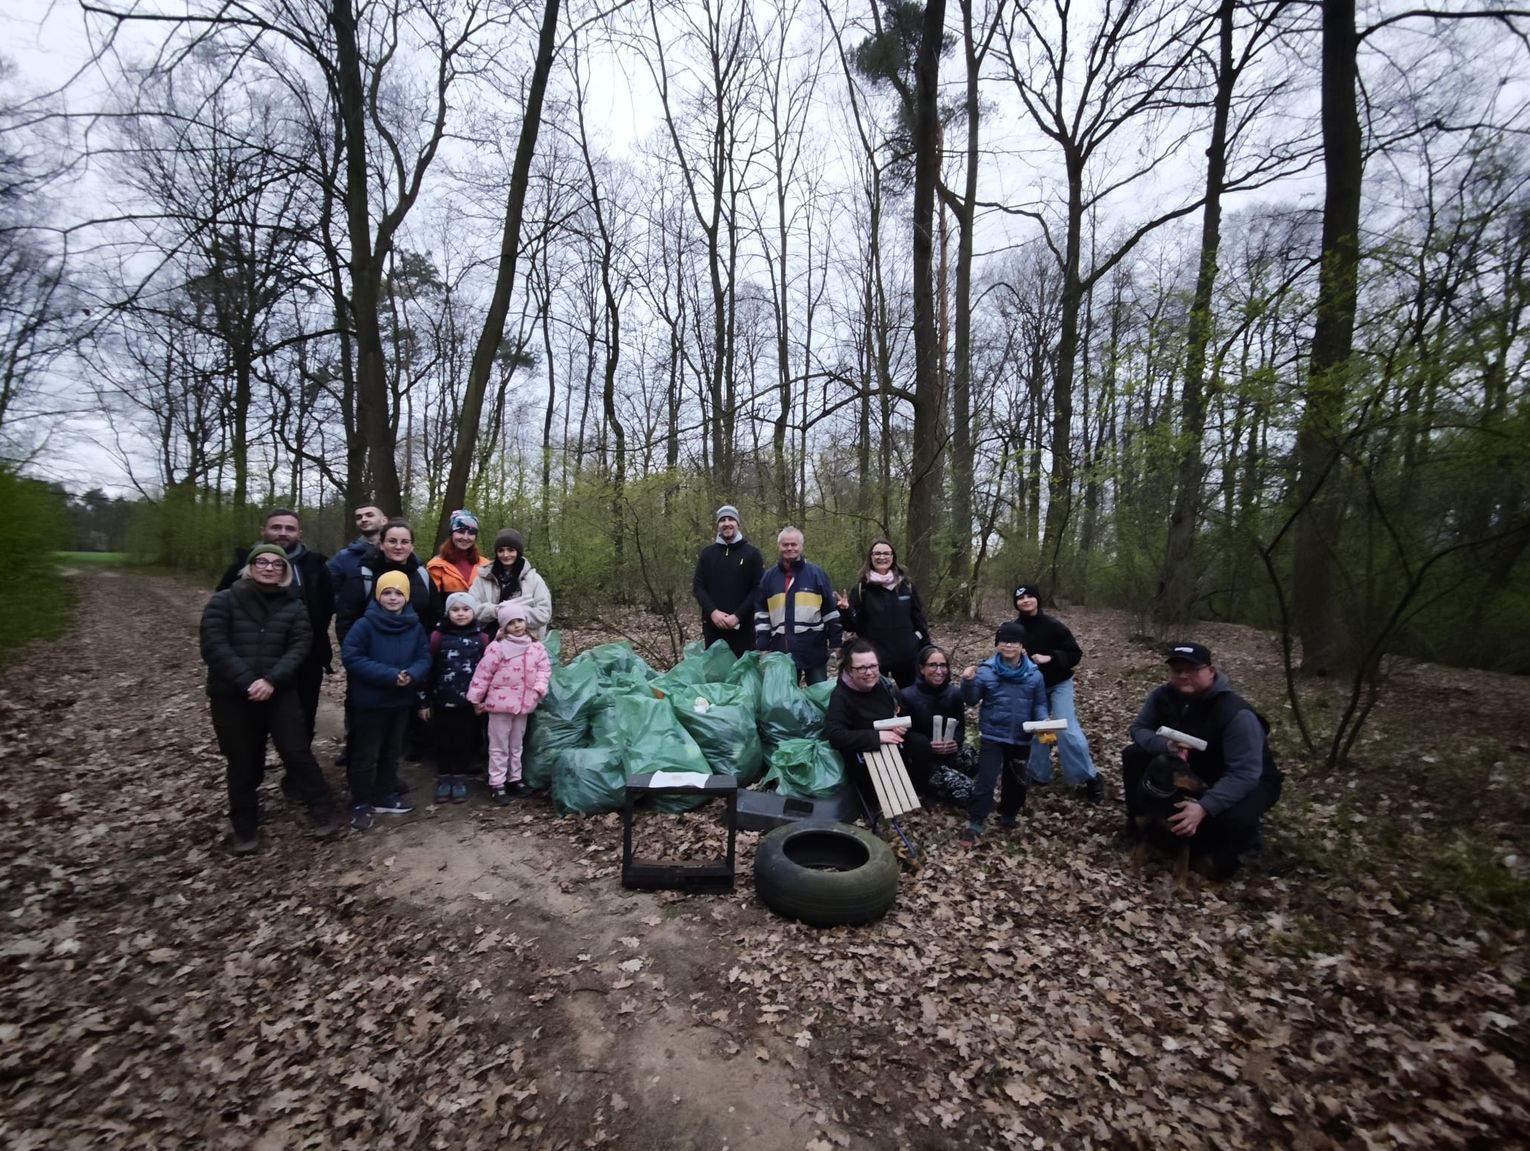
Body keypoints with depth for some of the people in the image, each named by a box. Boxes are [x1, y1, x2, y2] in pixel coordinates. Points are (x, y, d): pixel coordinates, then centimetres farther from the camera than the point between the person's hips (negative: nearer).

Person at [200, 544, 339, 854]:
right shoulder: (223, 601, 0)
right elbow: (214, 646, -10)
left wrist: (272, 680, -19)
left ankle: (323, 813, 9)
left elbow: (300, 646, -5)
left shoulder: (294, 606, 6)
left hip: (279, 693, 1)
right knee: (243, 762, 9)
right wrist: (247, 682, -19)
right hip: (231, 695, 0)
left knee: (297, 751, -2)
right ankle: (245, 829, 24)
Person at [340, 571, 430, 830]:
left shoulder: (415, 627, 0)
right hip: (370, 702, -4)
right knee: (366, 755, 5)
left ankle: (386, 795, 32)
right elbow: (352, 658, -19)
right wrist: (390, 675, -25)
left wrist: (411, 674, -23)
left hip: (401, 701, 5)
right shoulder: (364, 625, -13)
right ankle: (360, 804, 18)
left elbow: (424, 659, 0)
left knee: (392, 752, 18)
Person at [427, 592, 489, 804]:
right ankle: (444, 778, 24)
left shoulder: (481, 638, 1)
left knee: (465, 741, 9)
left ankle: (460, 779, 23)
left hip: (469, 702, 0)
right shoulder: (438, 636, -1)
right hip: (443, 702, 0)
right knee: (443, 741, 10)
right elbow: (429, 668, 0)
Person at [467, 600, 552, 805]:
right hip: (500, 703, -4)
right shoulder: (497, 647, -14)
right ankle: (496, 784, 15)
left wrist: (539, 688, -10)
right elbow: (483, 674, -10)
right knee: (499, 746, 6)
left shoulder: (536, 647, 0)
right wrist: (476, 699, -6)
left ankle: (514, 779, 32)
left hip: (523, 704, 5)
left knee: (516, 745, 18)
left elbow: (544, 668, 5)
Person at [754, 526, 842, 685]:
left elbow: (831, 610, 1)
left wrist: (835, 643, -1)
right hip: (781, 651, 2)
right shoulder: (769, 576, 8)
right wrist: (762, 647, 2)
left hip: (814, 650, -2)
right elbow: (761, 614, 9)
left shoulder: (816, 573, 1)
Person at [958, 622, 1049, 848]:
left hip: (1021, 738, 3)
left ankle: (1009, 816, 39)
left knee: (1016, 780, 18)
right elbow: (971, 700, -5)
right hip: (993, 736, -3)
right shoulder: (986, 671, -8)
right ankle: (973, 825, 0)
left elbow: (1039, 704, 3)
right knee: (986, 780, -7)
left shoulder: (1034, 675, -2)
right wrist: (968, 682, -24)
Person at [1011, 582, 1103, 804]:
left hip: (1059, 684, -4)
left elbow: (1075, 653, -14)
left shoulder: (1053, 625, -17)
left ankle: (1090, 779, 3)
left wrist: (1050, 658, -27)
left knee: (1068, 730, -12)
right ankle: (1039, 775, 23)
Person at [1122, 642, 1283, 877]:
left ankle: (1220, 853, 0)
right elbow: (1138, 729, -8)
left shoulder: (1236, 714, -34)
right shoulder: (1162, 696, -17)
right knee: (1133, 755, -12)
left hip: (1249, 780, -5)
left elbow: (1244, 774, -37)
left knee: (1237, 820, -37)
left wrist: (1204, 807, -48)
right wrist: (1166, 745, -32)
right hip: (1191, 769, 5)